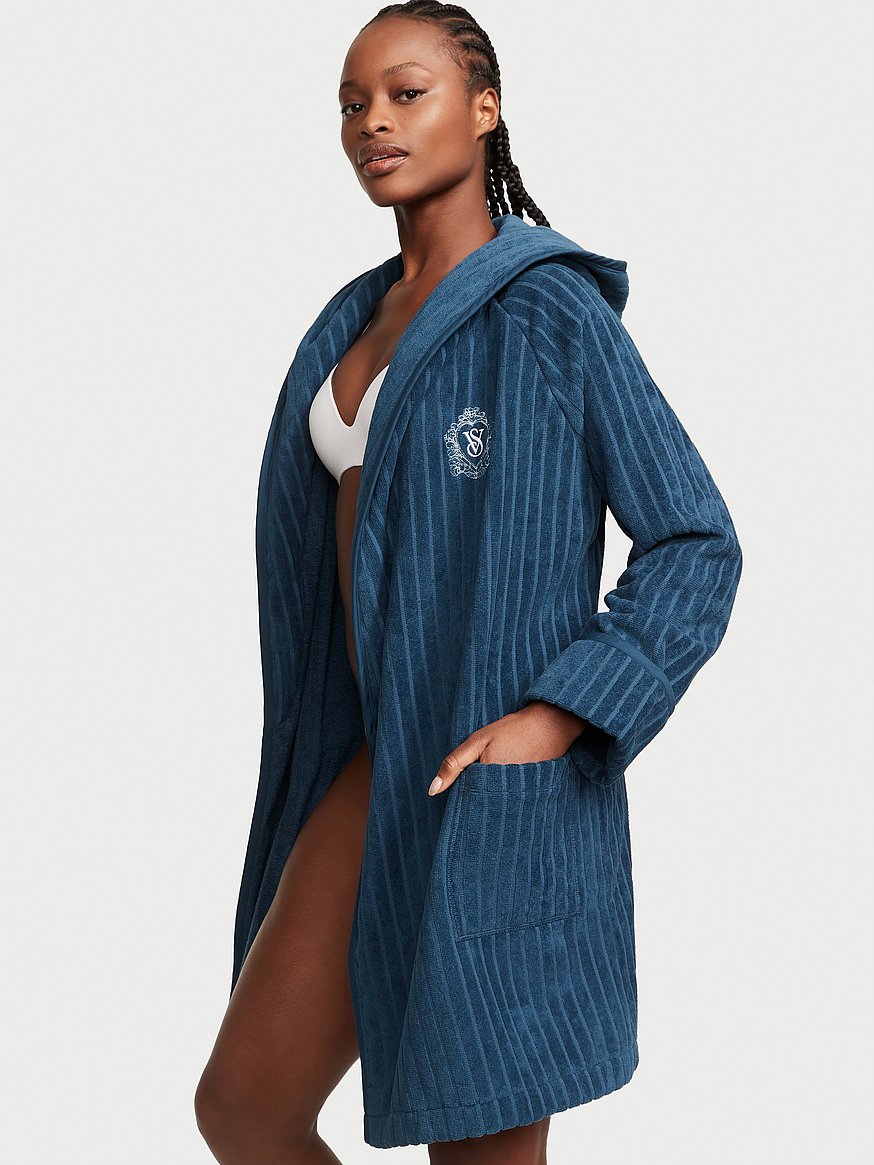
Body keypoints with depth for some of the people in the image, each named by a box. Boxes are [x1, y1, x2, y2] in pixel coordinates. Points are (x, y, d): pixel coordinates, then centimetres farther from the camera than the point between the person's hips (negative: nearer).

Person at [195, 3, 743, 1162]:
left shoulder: (552, 308, -9)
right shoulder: (357, 320, 13)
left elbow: (696, 546, -11)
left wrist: (553, 722, -21)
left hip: (497, 783, -7)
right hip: (379, 769, 7)